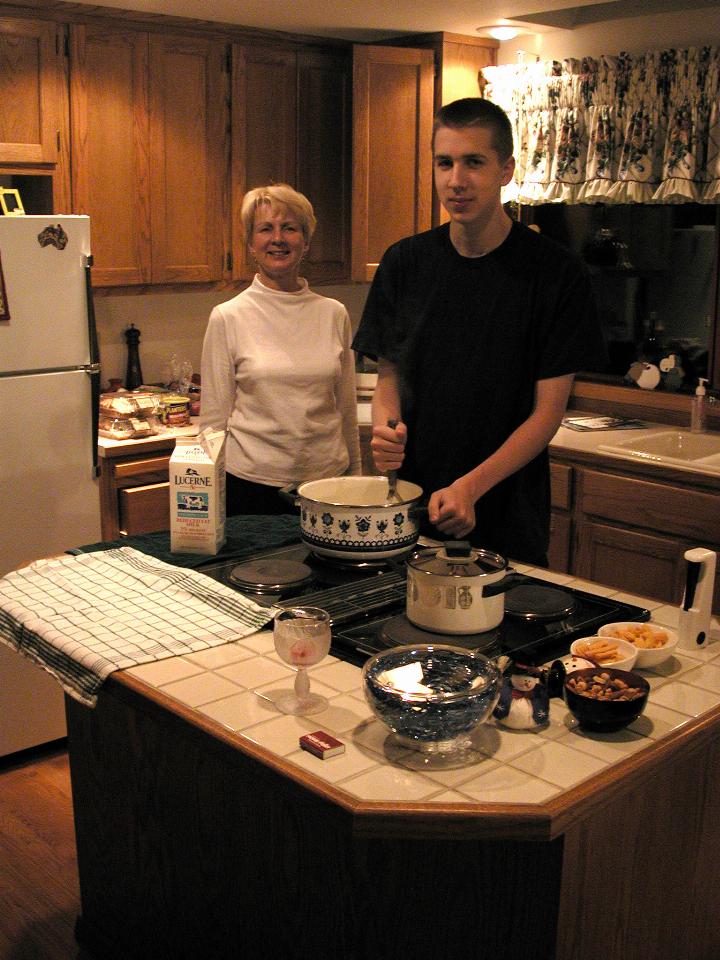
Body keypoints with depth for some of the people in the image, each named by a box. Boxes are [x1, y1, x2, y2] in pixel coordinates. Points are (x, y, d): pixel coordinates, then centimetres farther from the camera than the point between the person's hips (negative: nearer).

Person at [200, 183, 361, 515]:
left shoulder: (333, 314, 4)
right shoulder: (227, 318, -4)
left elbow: (347, 409, 11)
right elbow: (214, 418, -1)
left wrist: (355, 473, 12)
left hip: (326, 477, 3)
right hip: (252, 483, -2)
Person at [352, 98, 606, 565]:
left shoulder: (556, 272, -8)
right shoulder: (404, 263, 2)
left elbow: (548, 410, -9)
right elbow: (389, 374, 9)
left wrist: (471, 486, -20)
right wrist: (385, 424, -13)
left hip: (508, 521, -2)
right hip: (410, 506, 3)